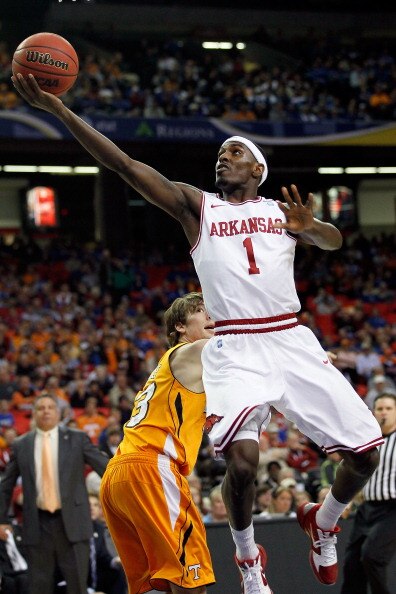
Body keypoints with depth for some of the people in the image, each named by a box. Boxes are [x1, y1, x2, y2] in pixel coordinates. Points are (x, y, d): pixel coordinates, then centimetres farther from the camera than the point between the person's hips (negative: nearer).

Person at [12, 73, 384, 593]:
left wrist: (309, 225, -19)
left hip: (292, 341, 2)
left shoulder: (280, 209, 16)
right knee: (242, 459, -25)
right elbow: (123, 163, 1)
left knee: (365, 454, -3)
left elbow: (334, 242, 5)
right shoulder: (196, 205, 10)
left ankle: (322, 523, 29)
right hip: (234, 350, -2)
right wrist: (55, 108, -9)